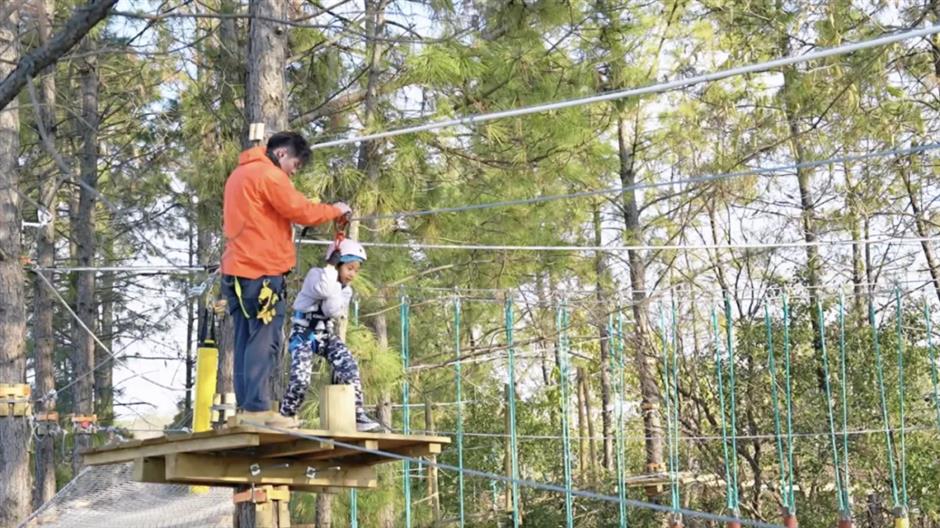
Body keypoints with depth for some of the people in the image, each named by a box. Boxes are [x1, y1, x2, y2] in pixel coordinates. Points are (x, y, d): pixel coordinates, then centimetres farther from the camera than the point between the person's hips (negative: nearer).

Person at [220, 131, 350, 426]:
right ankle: (257, 407, -15)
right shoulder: (268, 174, -8)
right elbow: (300, 210, -10)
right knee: (264, 341, -11)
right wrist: (335, 210, 4)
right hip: (262, 271, -10)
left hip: (239, 269, 10)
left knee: (246, 341, 7)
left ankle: (245, 407, 5)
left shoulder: (240, 174, 22)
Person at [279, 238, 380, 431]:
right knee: (300, 378, -19)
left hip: (326, 334, 5)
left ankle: (356, 415, -12)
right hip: (304, 333, -5)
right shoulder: (315, 274, -8)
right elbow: (323, 290, -32)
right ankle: (285, 416, 2)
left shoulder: (345, 291, 5)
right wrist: (331, 266, -24)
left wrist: (332, 290, -19)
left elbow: (334, 312, -14)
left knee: (349, 366, -16)